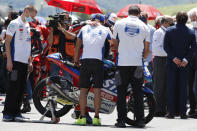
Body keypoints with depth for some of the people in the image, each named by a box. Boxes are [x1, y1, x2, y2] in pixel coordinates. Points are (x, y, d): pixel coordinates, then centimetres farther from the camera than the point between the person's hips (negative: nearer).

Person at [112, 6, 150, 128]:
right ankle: (140, 120, 4)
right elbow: (147, 49, 7)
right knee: (138, 93, 6)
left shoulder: (119, 23, 3)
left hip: (122, 63, 0)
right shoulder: (144, 27, 3)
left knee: (121, 93, 4)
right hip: (138, 63, 0)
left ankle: (121, 120, 0)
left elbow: (114, 42, 13)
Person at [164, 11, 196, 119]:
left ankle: (171, 111, 0)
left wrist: (173, 58, -9)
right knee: (183, 87, 4)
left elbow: (166, 46, -8)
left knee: (171, 87, 4)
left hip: (171, 63, -1)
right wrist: (186, 59, -11)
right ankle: (182, 112, 1)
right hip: (184, 64, 1)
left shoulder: (169, 31, -3)